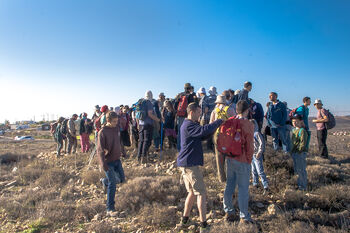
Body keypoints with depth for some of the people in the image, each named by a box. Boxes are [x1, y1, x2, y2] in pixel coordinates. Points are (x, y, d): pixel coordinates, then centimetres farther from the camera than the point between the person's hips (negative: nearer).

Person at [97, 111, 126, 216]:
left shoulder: (117, 128, 3)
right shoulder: (102, 132, -17)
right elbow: (100, 149, -19)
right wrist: (103, 164, -25)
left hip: (117, 159, 7)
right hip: (108, 162, -7)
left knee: (121, 179, 15)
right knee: (112, 184, -8)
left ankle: (105, 181, 42)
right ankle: (110, 209, 1)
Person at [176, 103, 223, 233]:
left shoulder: (189, 125, 17)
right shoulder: (188, 126, -16)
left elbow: (202, 136, 17)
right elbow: (204, 130, -31)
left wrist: (214, 129, 2)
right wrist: (219, 121, -18)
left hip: (185, 163, 10)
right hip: (190, 164, -10)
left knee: (192, 192, 18)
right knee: (201, 194, -3)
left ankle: (184, 221, 24)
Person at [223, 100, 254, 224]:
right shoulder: (248, 124, -13)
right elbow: (250, 146, -10)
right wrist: (249, 160, 3)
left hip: (230, 158, 6)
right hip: (242, 161, -5)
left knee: (229, 185, 15)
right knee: (243, 188, 4)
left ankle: (229, 212, 26)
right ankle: (244, 217, 14)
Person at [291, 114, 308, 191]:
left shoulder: (302, 131, -15)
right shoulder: (294, 130, 13)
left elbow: (303, 143, -20)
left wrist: (299, 150, -20)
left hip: (301, 153, -9)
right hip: (294, 153, 9)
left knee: (301, 170, -1)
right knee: (296, 170, 17)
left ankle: (303, 187, 10)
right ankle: (299, 185, 30)